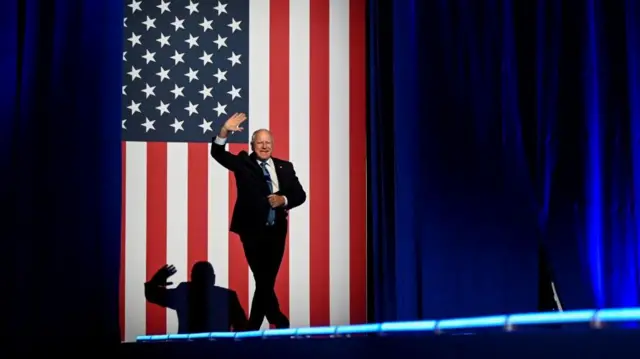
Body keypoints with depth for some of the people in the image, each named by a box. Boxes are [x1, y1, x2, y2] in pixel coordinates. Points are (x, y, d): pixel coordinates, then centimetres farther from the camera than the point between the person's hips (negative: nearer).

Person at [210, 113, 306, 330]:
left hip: (276, 230, 4)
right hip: (252, 230, -4)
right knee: (262, 280, -9)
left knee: (266, 280, 7)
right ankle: (279, 321, 4)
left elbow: (300, 195, 9)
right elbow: (218, 153, -10)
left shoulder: (285, 167, 11)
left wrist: (283, 200, -12)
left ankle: (253, 327, 17)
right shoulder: (243, 163, 4)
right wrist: (225, 132, -27)